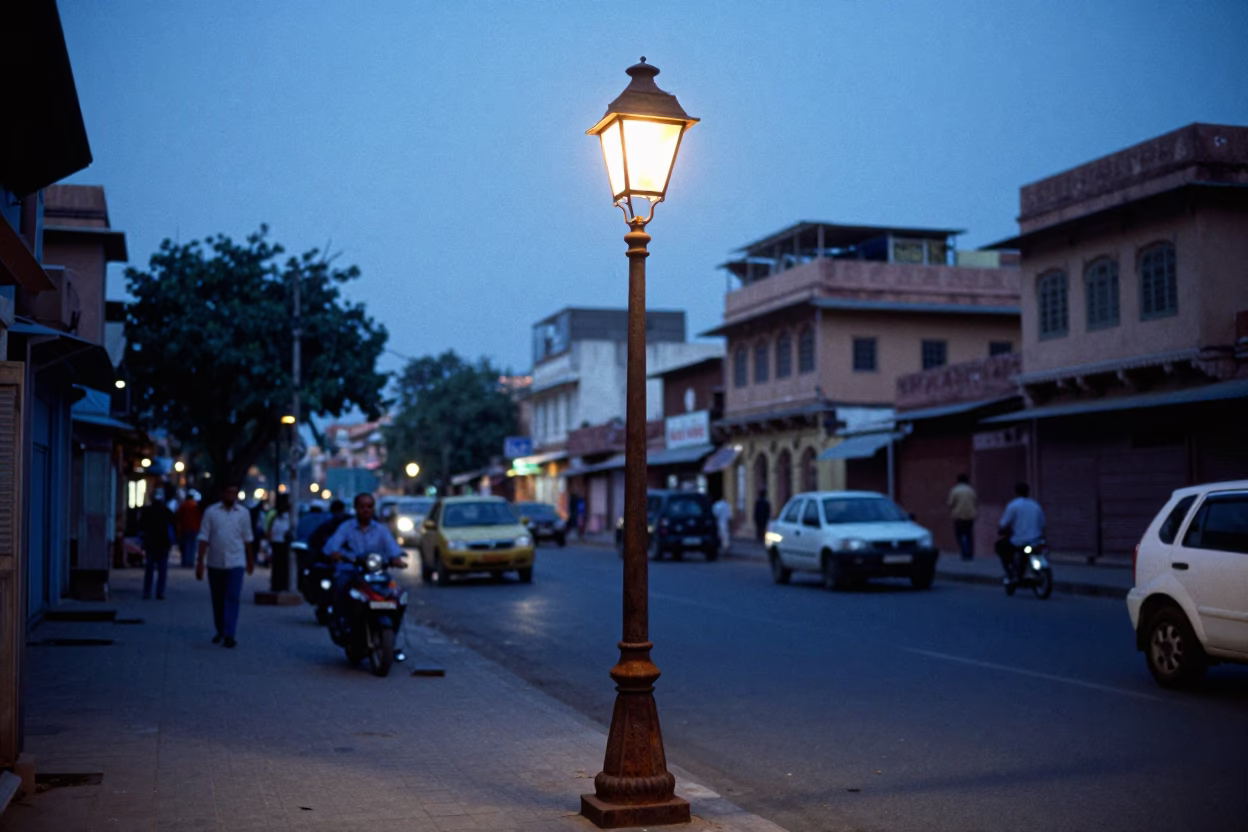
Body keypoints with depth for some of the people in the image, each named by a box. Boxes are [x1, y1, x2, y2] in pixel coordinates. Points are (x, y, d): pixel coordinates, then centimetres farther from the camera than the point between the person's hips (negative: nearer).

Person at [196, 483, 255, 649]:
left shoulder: (243, 513, 3)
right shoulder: (211, 511, -1)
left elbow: (248, 539, 12)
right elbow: (204, 538, -2)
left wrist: (251, 561, 18)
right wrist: (200, 562, -6)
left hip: (235, 562, -1)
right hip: (215, 563, 1)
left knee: (232, 598, -11)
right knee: (217, 600, 11)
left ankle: (229, 635, -13)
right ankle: (220, 630, 29)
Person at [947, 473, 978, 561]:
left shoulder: (955, 490, -5)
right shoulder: (971, 490, 8)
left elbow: (950, 503, -7)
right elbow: (976, 502, 12)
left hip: (959, 516, -4)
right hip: (970, 516, 4)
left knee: (959, 535, 1)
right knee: (969, 535, 12)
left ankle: (965, 553, -14)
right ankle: (970, 555, 10)